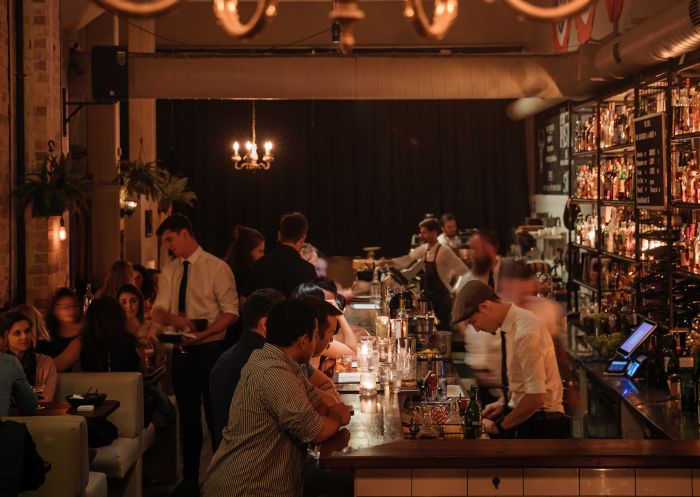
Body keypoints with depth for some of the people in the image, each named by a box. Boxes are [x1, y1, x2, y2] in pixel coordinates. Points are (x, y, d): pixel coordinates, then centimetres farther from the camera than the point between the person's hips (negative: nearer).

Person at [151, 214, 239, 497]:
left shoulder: (217, 268, -9)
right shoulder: (169, 272, 8)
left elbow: (231, 312, -11)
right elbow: (157, 312, 3)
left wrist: (204, 333, -24)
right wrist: (173, 318, -21)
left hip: (210, 351, -6)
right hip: (181, 353, 6)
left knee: (216, 417, 2)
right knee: (188, 418, 14)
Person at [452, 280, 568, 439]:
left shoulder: (525, 333, -23)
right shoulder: (511, 325, 4)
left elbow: (536, 397, -25)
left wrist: (499, 426, -15)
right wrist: (503, 402, 6)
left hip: (539, 425, -8)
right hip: (521, 417, 8)